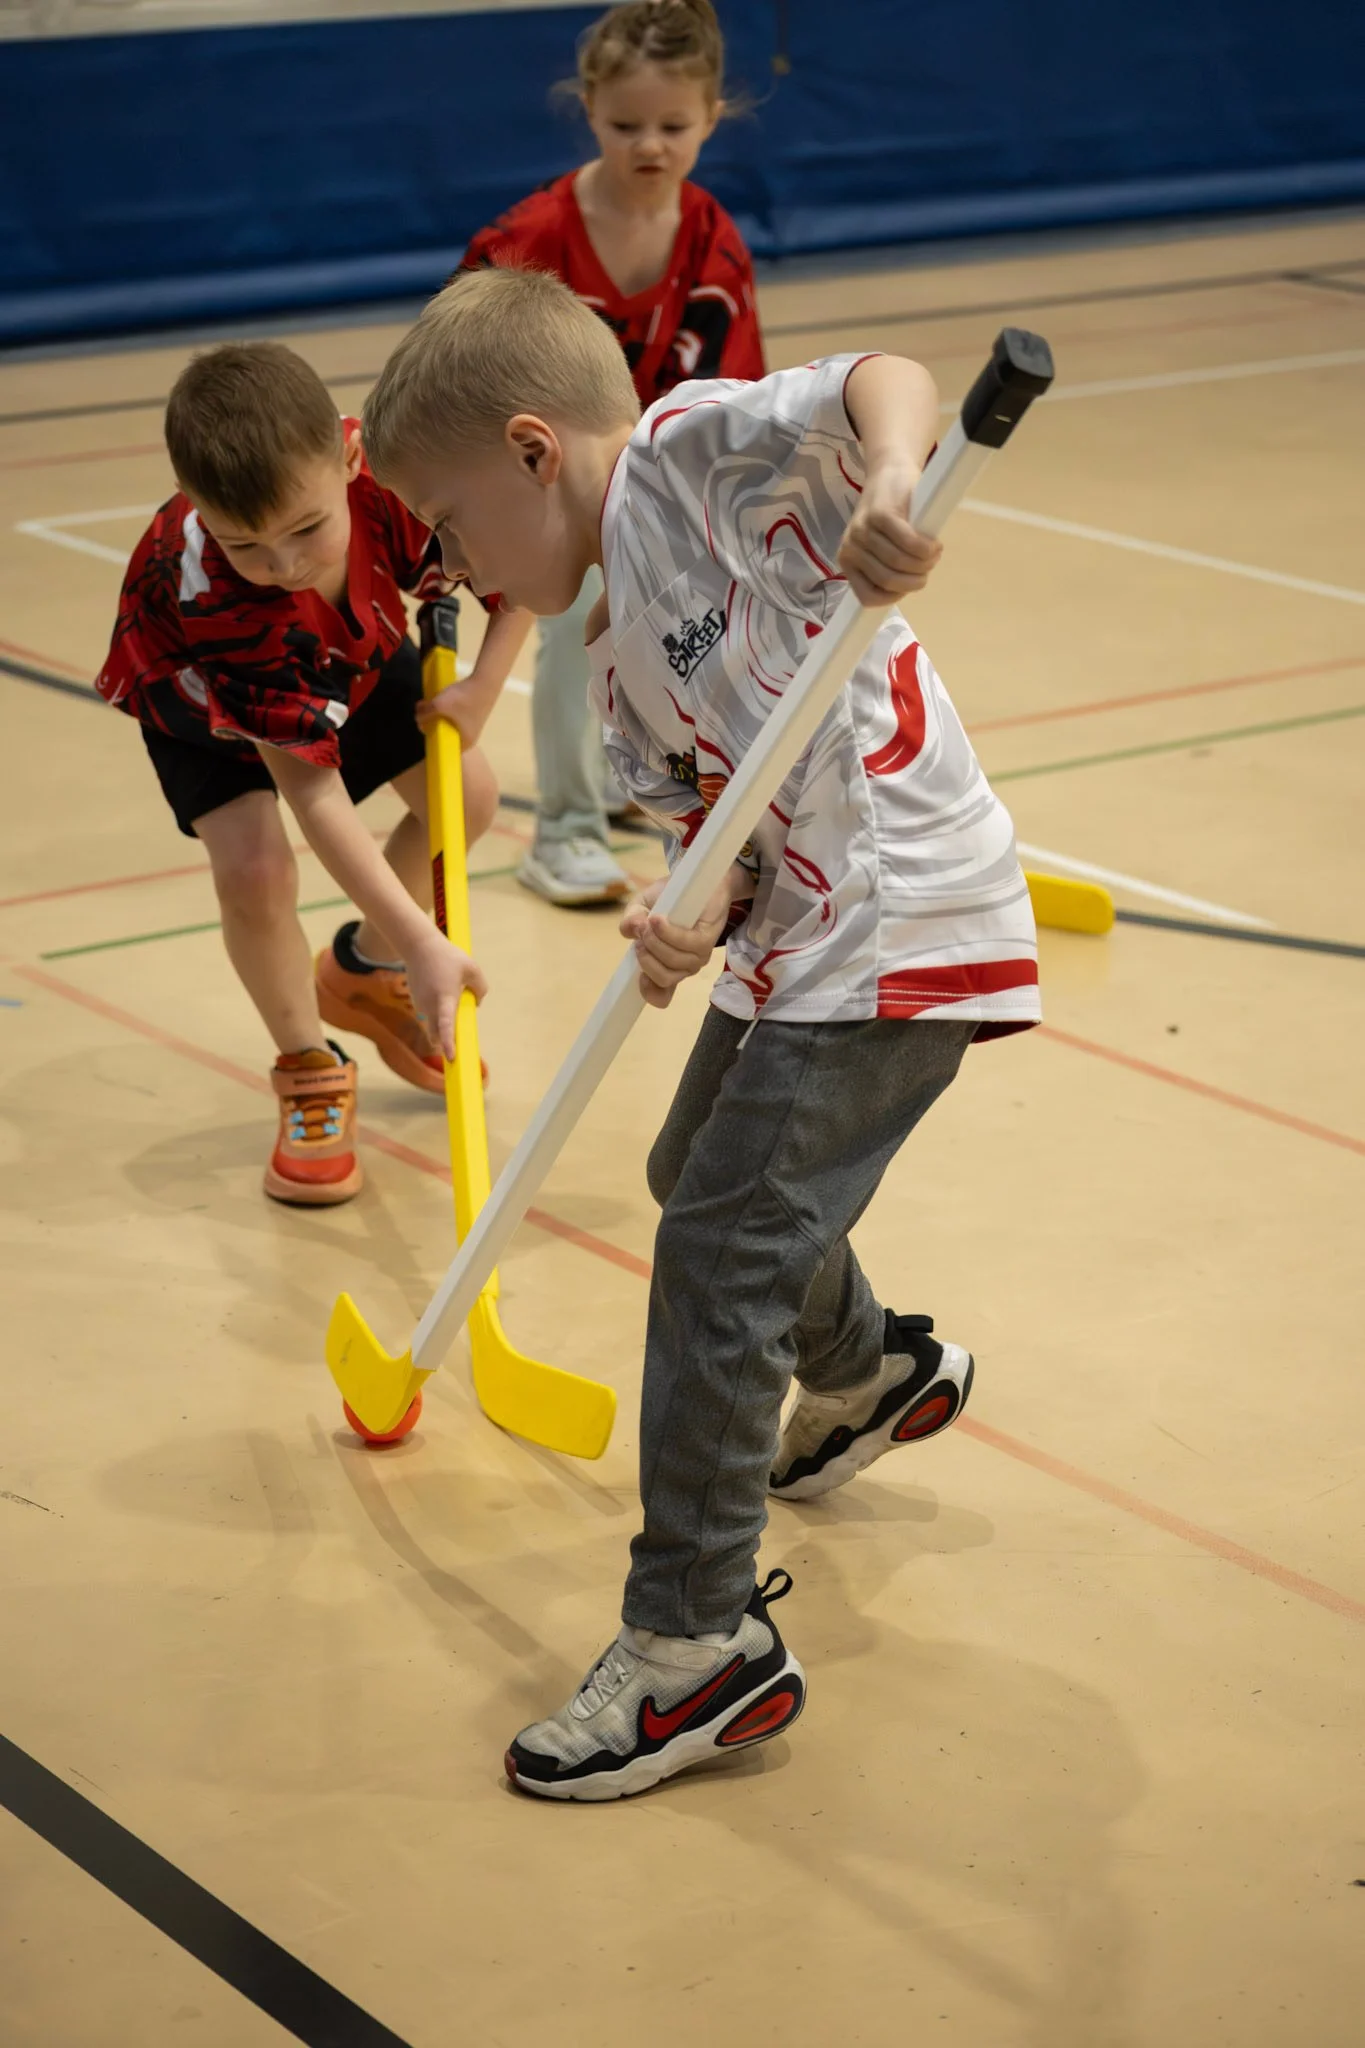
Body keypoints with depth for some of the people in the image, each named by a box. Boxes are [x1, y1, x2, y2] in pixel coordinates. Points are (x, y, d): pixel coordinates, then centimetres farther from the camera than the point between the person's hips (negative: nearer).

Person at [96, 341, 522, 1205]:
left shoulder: (399, 482, -39)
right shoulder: (212, 597, -46)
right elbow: (314, 794, -44)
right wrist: (424, 946, -47)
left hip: (353, 656, 4)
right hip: (201, 695, -4)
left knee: (469, 795, 0)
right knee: (254, 869, -24)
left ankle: (361, 971, 28)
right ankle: (310, 1068, 4)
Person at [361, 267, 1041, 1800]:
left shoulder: (690, 449, -11)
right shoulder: (610, 655, 12)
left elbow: (888, 383, -26)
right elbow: (719, 823, 5)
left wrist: (887, 483, -48)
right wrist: (695, 913, -18)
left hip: (900, 925, -10)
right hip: (793, 931, 10)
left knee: (717, 1255, -11)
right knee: (700, 1175, 29)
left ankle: (699, 1644, -2)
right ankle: (869, 1376, 57)